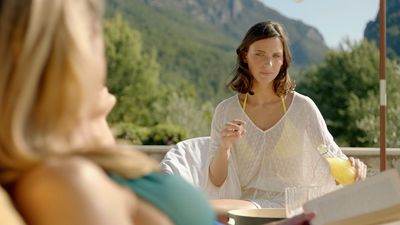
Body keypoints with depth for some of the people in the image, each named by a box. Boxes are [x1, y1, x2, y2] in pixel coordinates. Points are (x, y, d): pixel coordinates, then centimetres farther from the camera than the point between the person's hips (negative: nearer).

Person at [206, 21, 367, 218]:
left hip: (289, 206, -3)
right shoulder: (226, 111, 6)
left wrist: (351, 168, -19)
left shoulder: (302, 108, 0)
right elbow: (216, 182, 5)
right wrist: (224, 147, -15)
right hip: (243, 203, 3)